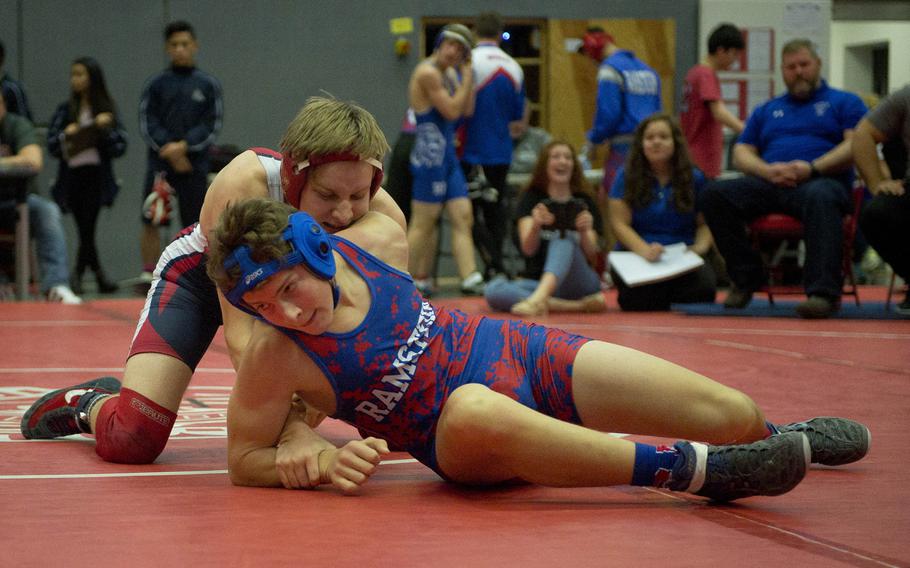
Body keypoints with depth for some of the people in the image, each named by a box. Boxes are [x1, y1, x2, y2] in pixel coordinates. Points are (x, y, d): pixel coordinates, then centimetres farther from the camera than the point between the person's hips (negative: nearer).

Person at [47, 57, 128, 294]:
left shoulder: (107, 109, 4)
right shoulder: (65, 110, 7)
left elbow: (120, 147, 1)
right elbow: (51, 145, 5)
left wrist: (106, 129, -14)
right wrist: (65, 136, -14)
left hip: (97, 176, -1)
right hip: (72, 176, 1)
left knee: (88, 227, -7)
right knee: (84, 229, 2)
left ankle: (77, 276, 3)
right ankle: (99, 275, 13)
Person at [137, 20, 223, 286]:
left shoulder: (208, 84, 5)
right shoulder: (155, 84, 7)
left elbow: (212, 126, 0)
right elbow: (147, 124, 2)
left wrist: (185, 146, -13)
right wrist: (170, 151, -11)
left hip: (195, 164, 0)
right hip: (160, 164, 0)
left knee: (195, 223, 0)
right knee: (151, 222, -6)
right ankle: (148, 274, 0)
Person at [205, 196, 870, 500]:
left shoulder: (376, 240, -9)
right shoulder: (275, 358, -19)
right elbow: (243, 460, -11)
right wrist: (316, 461, -26)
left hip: (517, 349, 5)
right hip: (463, 440, -5)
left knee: (732, 415, -3)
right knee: (476, 414, -47)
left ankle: (774, 435, 39)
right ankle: (693, 469, -36)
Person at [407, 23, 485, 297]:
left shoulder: (449, 73, 14)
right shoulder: (428, 73, -14)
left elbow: (467, 110, 9)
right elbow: (452, 110, -15)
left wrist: (467, 73, 4)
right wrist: (467, 78, -7)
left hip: (448, 154, 9)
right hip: (430, 153, -9)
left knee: (463, 216, 2)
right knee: (423, 223, -4)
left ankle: (470, 278, 0)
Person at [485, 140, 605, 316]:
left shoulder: (584, 203, 10)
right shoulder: (531, 199, 8)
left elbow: (591, 255, -1)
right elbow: (528, 249, -8)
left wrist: (585, 232, -23)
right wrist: (536, 225, -30)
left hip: (577, 281, -1)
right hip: (536, 282, 1)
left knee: (564, 239, -30)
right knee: (493, 290, -30)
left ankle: (538, 299, -57)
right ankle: (577, 306, -37)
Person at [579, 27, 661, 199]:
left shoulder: (610, 69, -8)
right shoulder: (648, 70, 16)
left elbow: (608, 113, -14)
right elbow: (657, 111, 16)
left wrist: (593, 141, -3)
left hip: (624, 146, -8)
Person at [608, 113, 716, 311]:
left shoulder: (694, 178, 10)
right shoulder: (627, 177, 4)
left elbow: (705, 223, 10)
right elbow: (619, 224, -4)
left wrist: (700, 246, -13)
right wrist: (645, 250, -22)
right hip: (636, 255, -2)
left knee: (704, 287, -31)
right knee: (643, 300, -35)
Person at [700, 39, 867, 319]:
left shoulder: (844, 102, 17)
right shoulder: (766, 110, 29)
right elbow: (741, 154, 19)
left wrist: (812, 167, -14)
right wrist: (767, 170, -5)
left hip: (820, 180, -4)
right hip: (769, 185, 4)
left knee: (820, 197, -42)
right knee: (715, 193, -22)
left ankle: (823, 292, -50)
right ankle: (745, 278, -14)